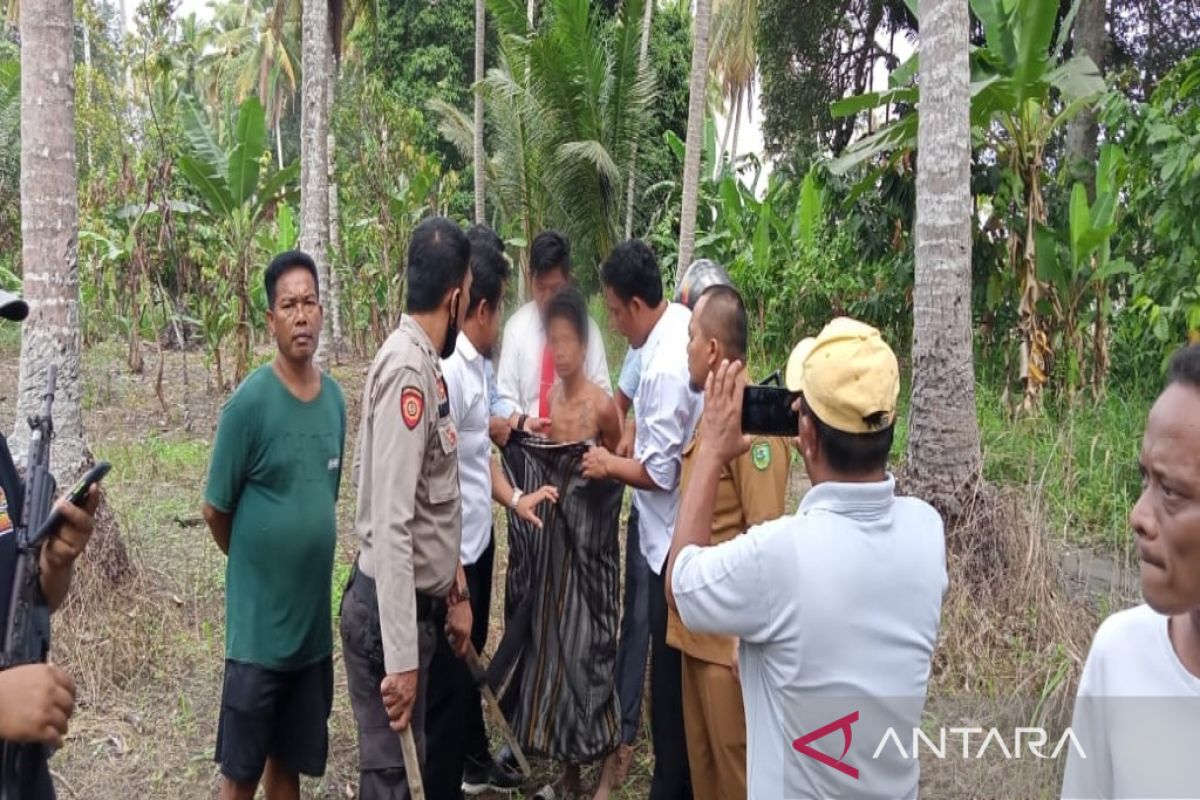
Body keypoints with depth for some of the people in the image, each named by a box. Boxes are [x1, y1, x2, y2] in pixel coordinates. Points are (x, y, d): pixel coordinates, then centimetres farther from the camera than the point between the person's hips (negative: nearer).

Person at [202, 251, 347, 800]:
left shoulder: (335, 398, 3)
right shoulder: (250, 401, -15)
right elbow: (215, 510, -8)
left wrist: (309, 557, 12)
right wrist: (256, 563, 5)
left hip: (314, 619, 5)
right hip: (258, 623, -5)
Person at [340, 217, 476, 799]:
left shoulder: (427, 365, 8)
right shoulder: (406, 370, -22)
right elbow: (391, 524, -27)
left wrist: (455, 592, 19)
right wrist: (400, 658, -26)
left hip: (420, 602, 9)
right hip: (391, 609, -9)